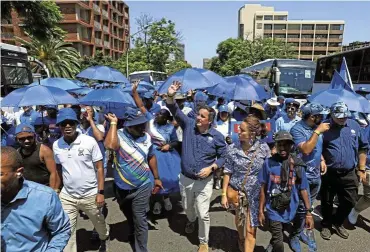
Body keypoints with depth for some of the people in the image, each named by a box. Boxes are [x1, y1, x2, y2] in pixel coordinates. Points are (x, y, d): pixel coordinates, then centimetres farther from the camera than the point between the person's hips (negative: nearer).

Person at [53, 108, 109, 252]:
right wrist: (56, 190, 10)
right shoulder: (56, 145, -3)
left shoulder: (89, 141, -14)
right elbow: (58, 169, 9)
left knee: (99, 223, 21)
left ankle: (104, 238, 53)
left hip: (91, 195, -1)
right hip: (67, 196, 2)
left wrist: (100, 192, -13)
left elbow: (99, 168, -10)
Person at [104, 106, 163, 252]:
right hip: (121, 188, 1)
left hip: (142, 187, -1)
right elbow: (110, 145, -41)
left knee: (140, 221, 2)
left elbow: (151, 157, 8)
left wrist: (156, 178, 12)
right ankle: (133, 234, 57)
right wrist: (113, 122, -32)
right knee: (129, 217, 27)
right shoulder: (119, 135, -17)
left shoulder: (146, 137, -7)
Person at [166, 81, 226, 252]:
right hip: (185, 179, 3)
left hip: (204, 181, -3)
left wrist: (211, 168, -17)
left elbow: (223, 157, -2)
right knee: (187, 208, 25)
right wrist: (170, 96, -31)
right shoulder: (189, 125, -8)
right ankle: (191, 221, 61)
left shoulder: (217, 137, -11)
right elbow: (175, 111, -14)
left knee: (203, 214, 5)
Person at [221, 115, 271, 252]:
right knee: (239, 217, 24)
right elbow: (228, 172, -4)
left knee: (251, 228, 4)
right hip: (235, 190, 1)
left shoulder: (264, 148, -11)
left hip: (255, 193, -1)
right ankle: (241, 239, 55)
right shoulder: (232, 149, -10)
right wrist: (224, 194, -2)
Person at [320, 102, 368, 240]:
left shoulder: (354, 125, 1)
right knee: (327, 202, 11)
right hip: (329, 173, -2)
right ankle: (326, 225, 34)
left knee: (349, 201, 11)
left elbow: (363, 148, 8)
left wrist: (361, 169, 7)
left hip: (349, 174, 3)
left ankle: (338, 223, 36)